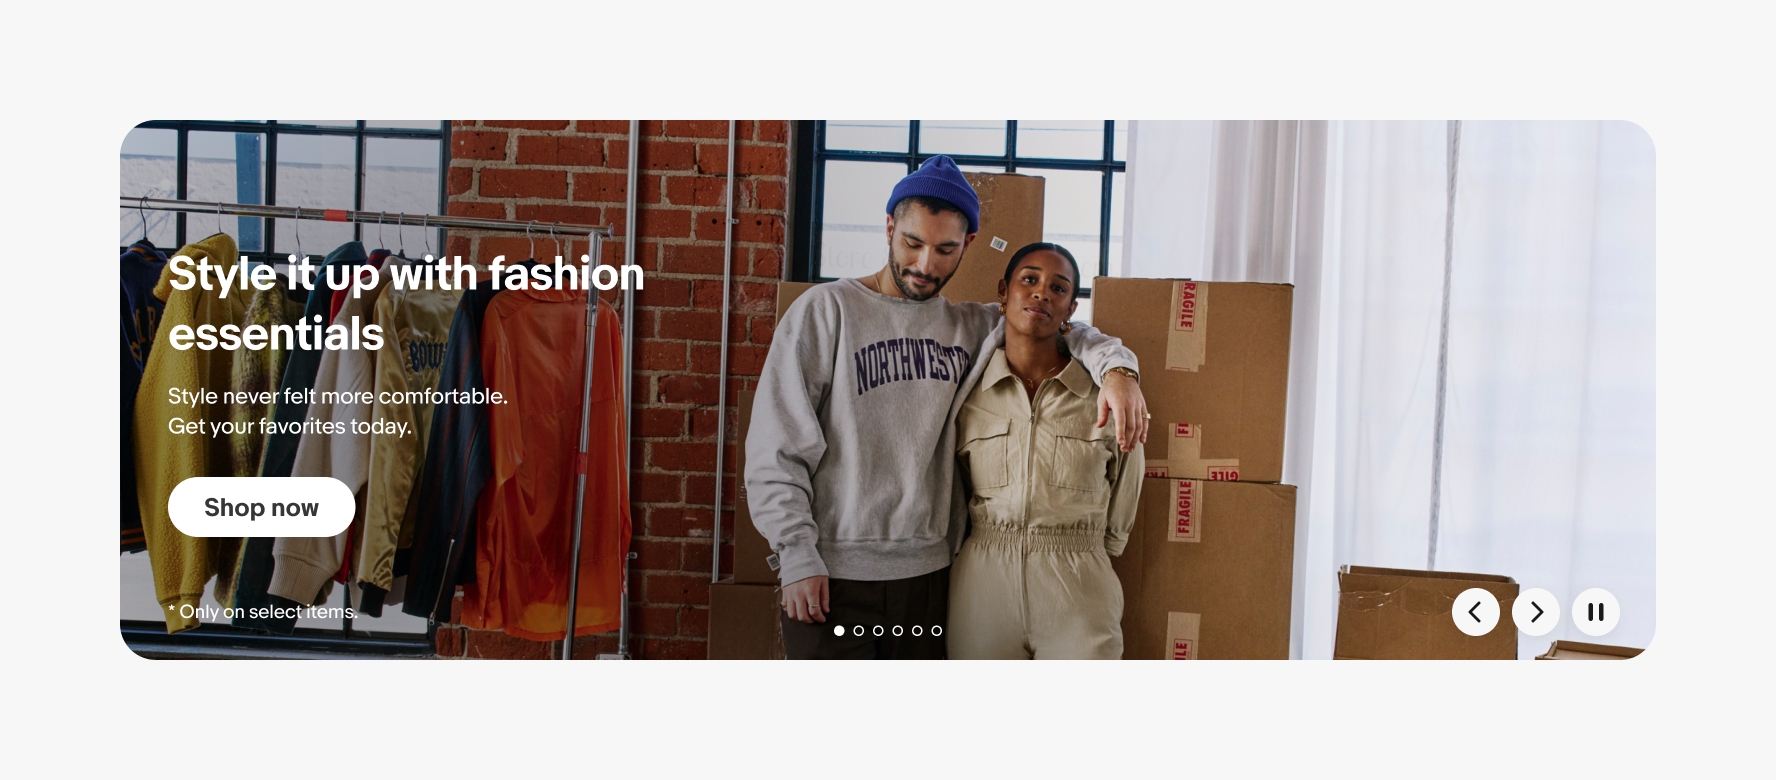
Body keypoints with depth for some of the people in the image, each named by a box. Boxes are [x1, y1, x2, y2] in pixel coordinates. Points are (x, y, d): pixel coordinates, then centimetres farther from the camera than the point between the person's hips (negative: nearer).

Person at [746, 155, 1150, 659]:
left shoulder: (970, 327, 10)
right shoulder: (825, 310, -1)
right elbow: (776, 447, -4)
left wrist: (1115, 367, -2)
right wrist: (797, 556, -11)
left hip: (928, 572, 4)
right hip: (832, 574, -3)